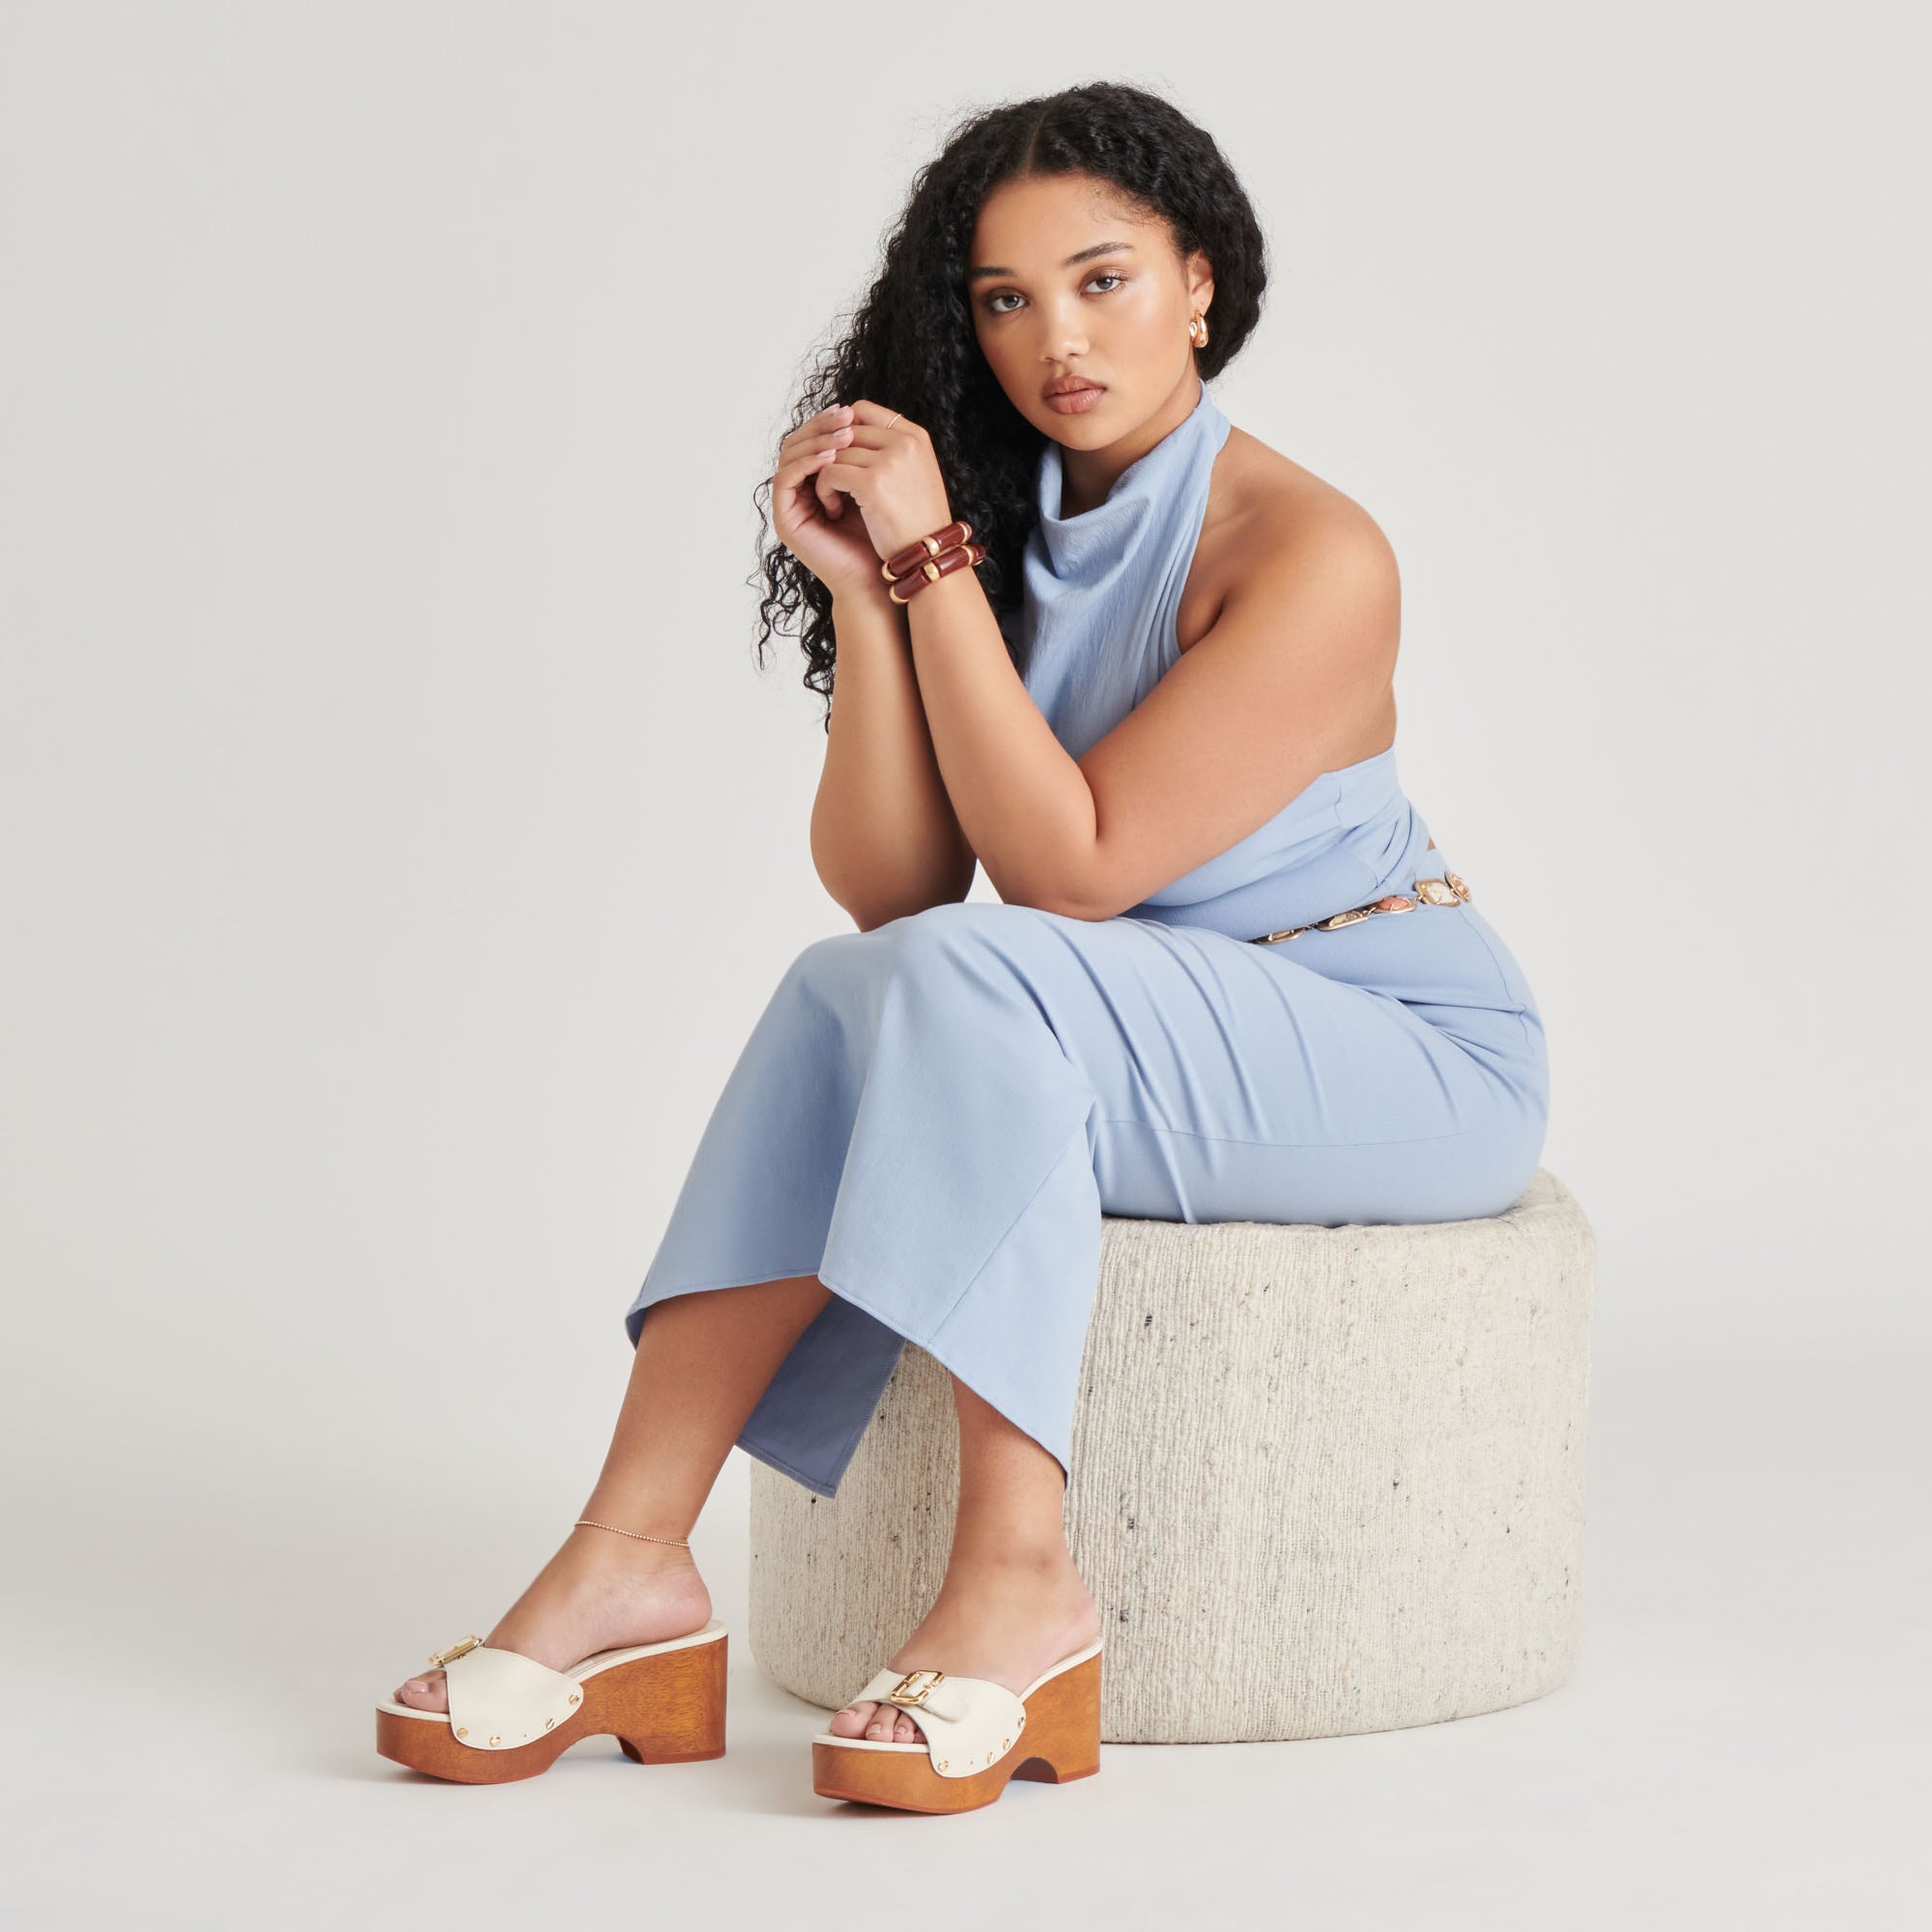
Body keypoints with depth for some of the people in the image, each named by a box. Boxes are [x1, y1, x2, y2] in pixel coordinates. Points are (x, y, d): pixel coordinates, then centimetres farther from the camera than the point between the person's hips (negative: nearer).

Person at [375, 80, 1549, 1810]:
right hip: (1168, 1052, 7)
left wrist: (933, 562, -22)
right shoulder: (1021, 533, 4)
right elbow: (885, 885, -5)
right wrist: (858, 589, -14)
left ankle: (1021, 1581, -31)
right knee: (846, 992, -19)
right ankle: (630, 1560, -24)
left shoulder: (1309, 558, -18)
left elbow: (1067, 866, -23)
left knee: (972, 985, -30)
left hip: (1419, 1066, -7)